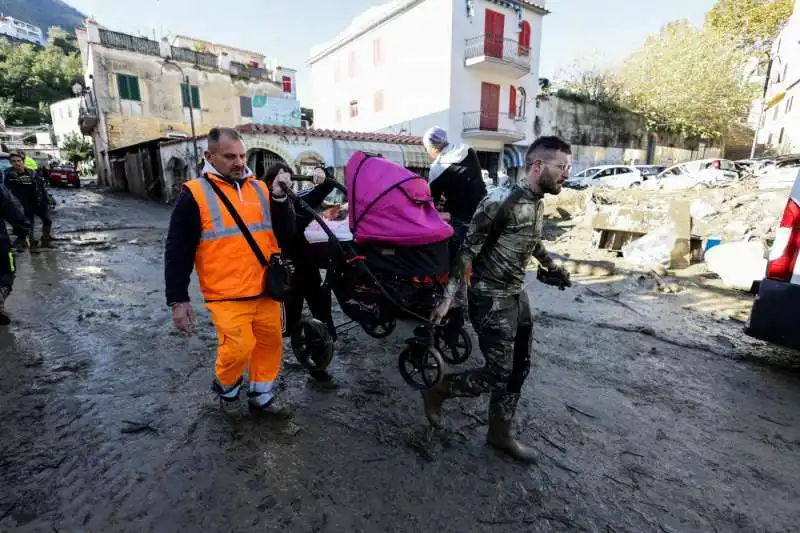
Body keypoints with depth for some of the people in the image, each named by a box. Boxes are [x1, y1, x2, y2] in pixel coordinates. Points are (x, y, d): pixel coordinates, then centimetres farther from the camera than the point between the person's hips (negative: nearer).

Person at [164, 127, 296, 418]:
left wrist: (279, 199, -9)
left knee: (270, 343, 11)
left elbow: (286, 234, 6)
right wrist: (178, 300, -6)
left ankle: (262, 396, 32)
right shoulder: (195, 194, -4)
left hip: (265, 289, 5)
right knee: (239, 346, -12)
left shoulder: (260, 189, 9)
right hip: (226, 295, -5)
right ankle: (225, 384, 22)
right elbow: (177, 251, -3)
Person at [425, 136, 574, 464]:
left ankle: (500, 434, 32)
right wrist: (449, 296, -23)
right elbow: (468, 248, -20)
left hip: (517, 295, 9)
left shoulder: (537, 202, 6)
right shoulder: (502, 200, -20)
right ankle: (437, 392, 20)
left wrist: (553, 268, 39)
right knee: (499, 374, -4)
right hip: (491, 299, -9)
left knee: (519, 369, 14)